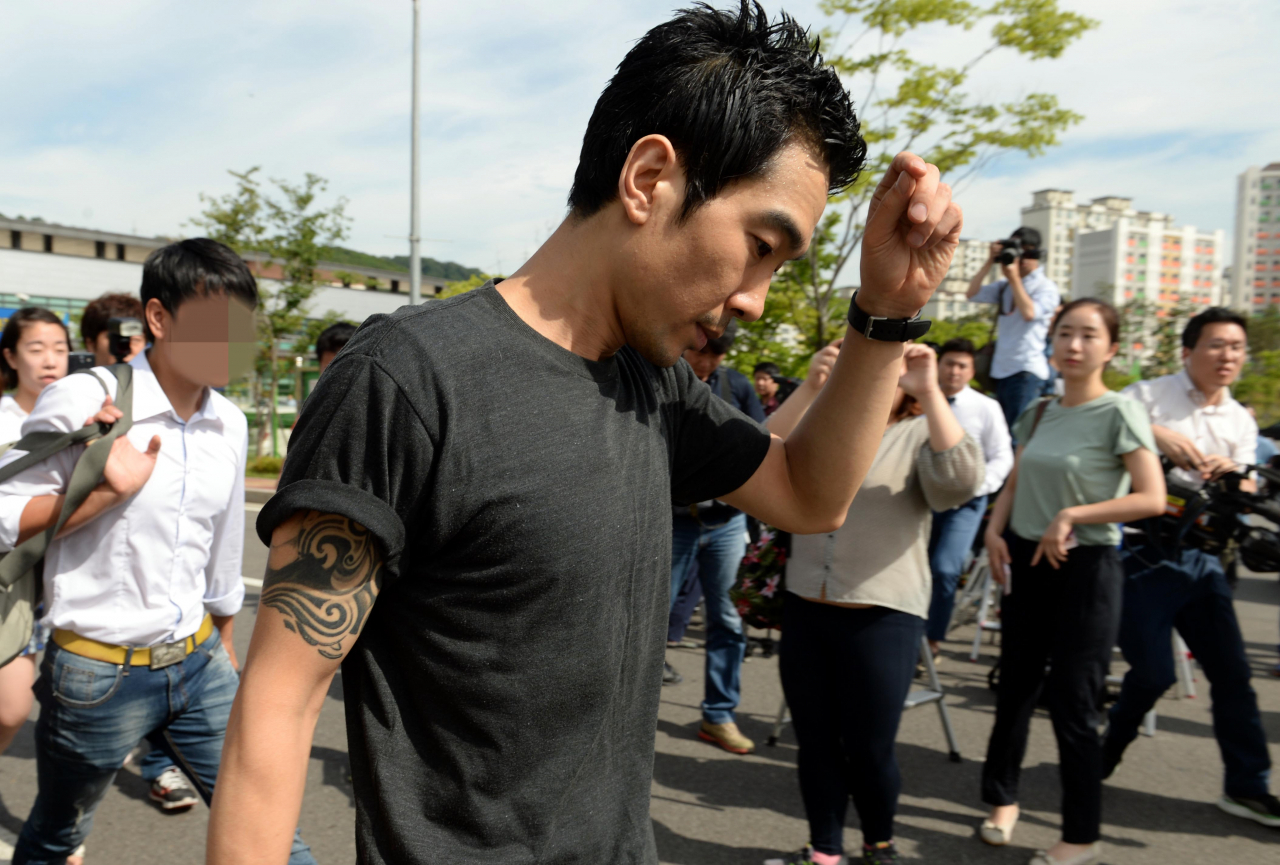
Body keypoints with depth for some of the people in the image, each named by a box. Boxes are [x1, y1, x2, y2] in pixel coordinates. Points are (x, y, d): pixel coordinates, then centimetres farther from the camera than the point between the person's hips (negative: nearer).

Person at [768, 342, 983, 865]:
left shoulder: (922, 436, 1)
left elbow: (960, 481, -20)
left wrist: (931, 392, -22)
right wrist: (812, 385, -17)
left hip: (883, 617, -3)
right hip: (805, 610, 3)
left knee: (869, 749, 6)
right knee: (815, 742, 12)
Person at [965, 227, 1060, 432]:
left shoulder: (1046, 287, -3)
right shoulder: (1005, 286, 15)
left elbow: (1029, 313, -19)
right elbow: (972, 294, 8)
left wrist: (1014, 278, -13)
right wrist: (989, 262, 2)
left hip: (1027, 371, -7)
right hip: (1002, 370, 7)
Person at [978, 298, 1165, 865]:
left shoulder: (1120, 414, -10)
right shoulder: (1037, 413, 7)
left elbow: (1152, 498, -17)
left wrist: (1072, 514, -20)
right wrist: (995, 530, 0)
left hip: (1086, 567, -5)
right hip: (1025, 562, 6)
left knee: (1073, 705, 2)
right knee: (1016, 688, 15)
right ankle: (1003, 798, 34)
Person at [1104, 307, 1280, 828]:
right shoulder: (1149, 396, -3)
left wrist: (1233, 476, -11)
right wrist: (1155, 432, -23)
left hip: (1199, 556, 6)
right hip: (1144, 550, -6)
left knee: (1232, 671, 6)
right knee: (1153, 672, -4)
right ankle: (1107, 752, 23)